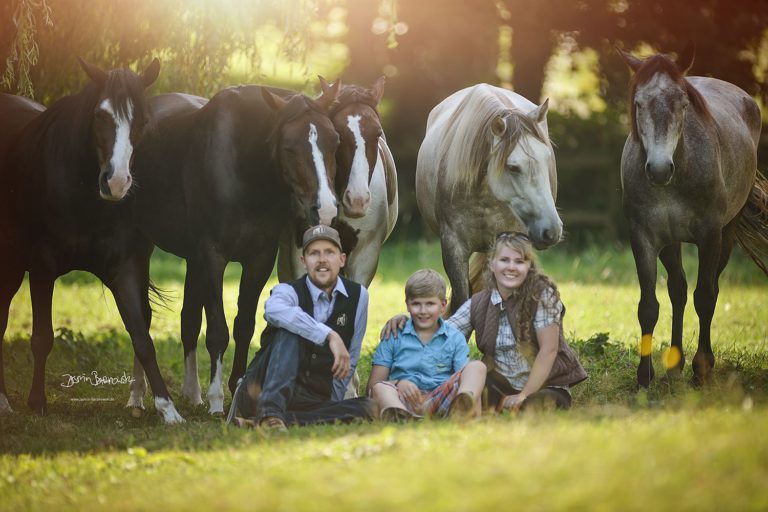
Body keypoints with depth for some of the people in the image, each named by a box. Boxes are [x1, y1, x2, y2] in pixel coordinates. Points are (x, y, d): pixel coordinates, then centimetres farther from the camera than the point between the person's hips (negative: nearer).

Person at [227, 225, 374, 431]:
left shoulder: (358, 296, 5)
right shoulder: (289, 291, -7)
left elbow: (351, 358, 10)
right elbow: (274, 310, -34)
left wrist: (333, 403, 2)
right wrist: (329, 335, -40)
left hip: (317, 397, 4)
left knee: (366, 408, -26)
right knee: (289, 329, -27)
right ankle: (270, 412, -43)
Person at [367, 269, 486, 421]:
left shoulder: (455, 339, 19)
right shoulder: (393, 337, 18)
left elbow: (464, 379, 7)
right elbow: (374, 383, 10)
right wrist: (398, 383, -13)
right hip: (405, 400, -1)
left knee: (477, 367, -19)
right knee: (381, 388, -30)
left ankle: (459, 409, -56)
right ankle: (399, 415, -69)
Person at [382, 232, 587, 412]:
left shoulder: (542, 295, -10)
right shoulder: (478, 304, 4)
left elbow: (548, 350, -13)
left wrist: (523, 396, -16)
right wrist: (406, 319, -8)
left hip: (545, 385, -4)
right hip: (500, 385, 4)